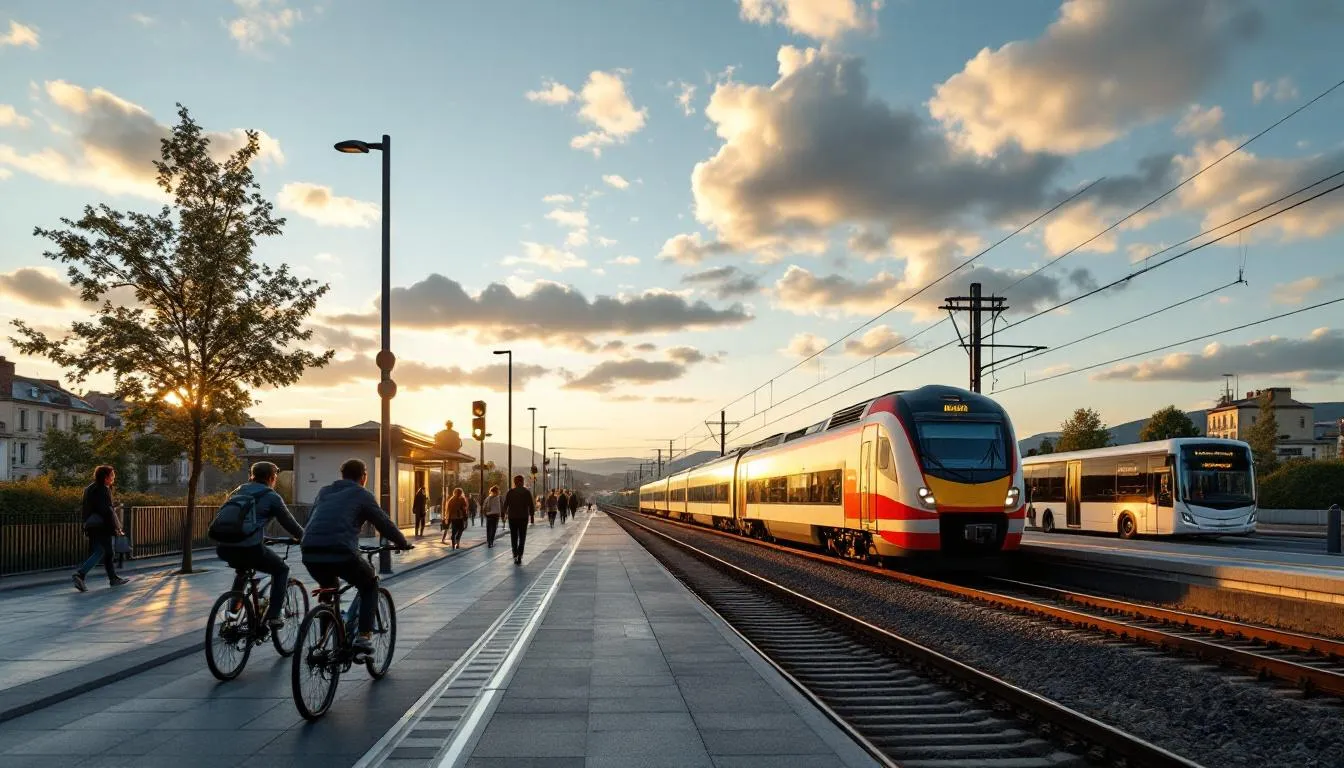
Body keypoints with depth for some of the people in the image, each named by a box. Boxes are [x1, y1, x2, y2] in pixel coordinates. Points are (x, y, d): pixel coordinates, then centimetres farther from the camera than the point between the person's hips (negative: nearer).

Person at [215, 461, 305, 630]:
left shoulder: (238, 492, 22)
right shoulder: (271, 497, 3)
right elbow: (289, 523, 8)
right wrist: (304, 538, 27)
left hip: (224, 548, 6)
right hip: (250, 548, -6)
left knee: (242, 569, 39)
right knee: (282, 570, 18)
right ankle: (273, 617, 8)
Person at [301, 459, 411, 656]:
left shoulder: (324, 492, 25)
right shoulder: (362, 495, 10)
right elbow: (384, 523, 11)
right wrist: (403, 543, 26)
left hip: (310, 554, 5)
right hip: (341, 553, -5)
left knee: (328, 588, 35)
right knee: (370, 586, 21)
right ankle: (364, 636, 9)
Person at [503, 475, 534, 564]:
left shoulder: (510, 492, -4)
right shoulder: (527, 492, -3)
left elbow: (505, 504, -5)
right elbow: (531, 505, -4)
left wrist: (505, 512, 15)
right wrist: (531, 513, 12)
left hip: (512, 517, 0)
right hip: (524, 517, 0)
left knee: (514, 537, 12)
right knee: (522, 538, 8)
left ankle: (515, 555, 2)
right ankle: (519, 556, -3)